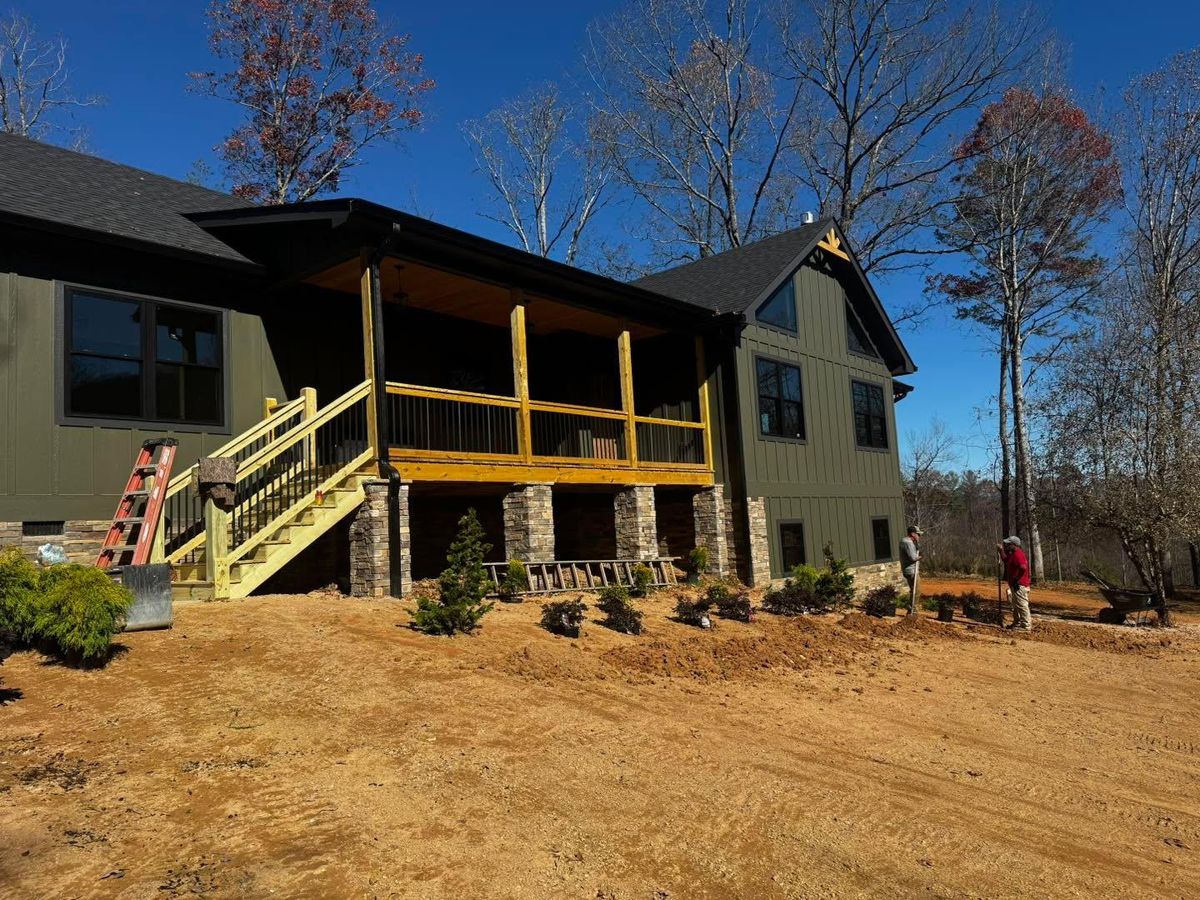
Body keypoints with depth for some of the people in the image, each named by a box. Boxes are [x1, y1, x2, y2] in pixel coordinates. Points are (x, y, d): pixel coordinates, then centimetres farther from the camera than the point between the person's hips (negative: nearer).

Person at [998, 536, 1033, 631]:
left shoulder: (1018, 554, -18)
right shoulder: (1013, 554, 14)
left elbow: (1023, 568, -30)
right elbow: (1006, 561, 32)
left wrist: (1017, 580, -24)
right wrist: (1001, 550, 23)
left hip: (1019, 585, -11)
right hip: (1014, 585, 11)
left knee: (1022, 605, -7)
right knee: (1016, 605, 19)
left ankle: (1026, 626, -3)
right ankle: (1017, 623, 29)